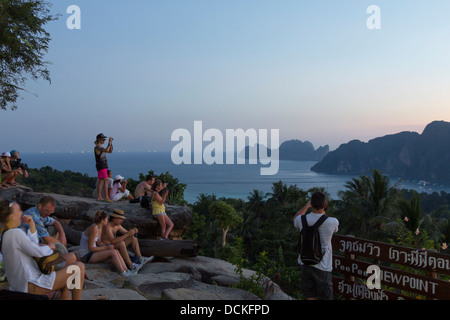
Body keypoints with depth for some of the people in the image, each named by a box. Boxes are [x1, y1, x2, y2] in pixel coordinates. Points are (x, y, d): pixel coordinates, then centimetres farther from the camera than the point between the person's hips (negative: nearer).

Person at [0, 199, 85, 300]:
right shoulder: (15, 233, -21)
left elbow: (34, 244, 17)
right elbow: (38, 252, -19)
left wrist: (31, 224, 6)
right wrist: (50, 246, 1)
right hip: (31, 286, -10)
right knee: (79, 267, -10)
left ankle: (65, 297, 23)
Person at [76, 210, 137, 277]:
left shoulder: (100, 227, 5)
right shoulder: (93, 230, -25)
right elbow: (90, 248, -24)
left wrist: (108, 247, -5)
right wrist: (106, 248, -17)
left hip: (91, 253, 9)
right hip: (85, 256, -9)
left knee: (116, 251, -7)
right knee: (113, 252, -21)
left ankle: (127, 271, -13)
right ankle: (124, 274, -13)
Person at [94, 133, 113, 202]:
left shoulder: (101, 147, 17)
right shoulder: (97, 147, -13)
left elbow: (110, 151, 17)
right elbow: (107, 150, -29)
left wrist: (111, 143, 8)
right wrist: (109, 142, -21)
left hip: (103, 167, 10)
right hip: (101, 167, -10)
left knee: (101, 181, 9)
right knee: (106, 181, -12)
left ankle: (99, 197, 11)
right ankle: (106, 197, -14)